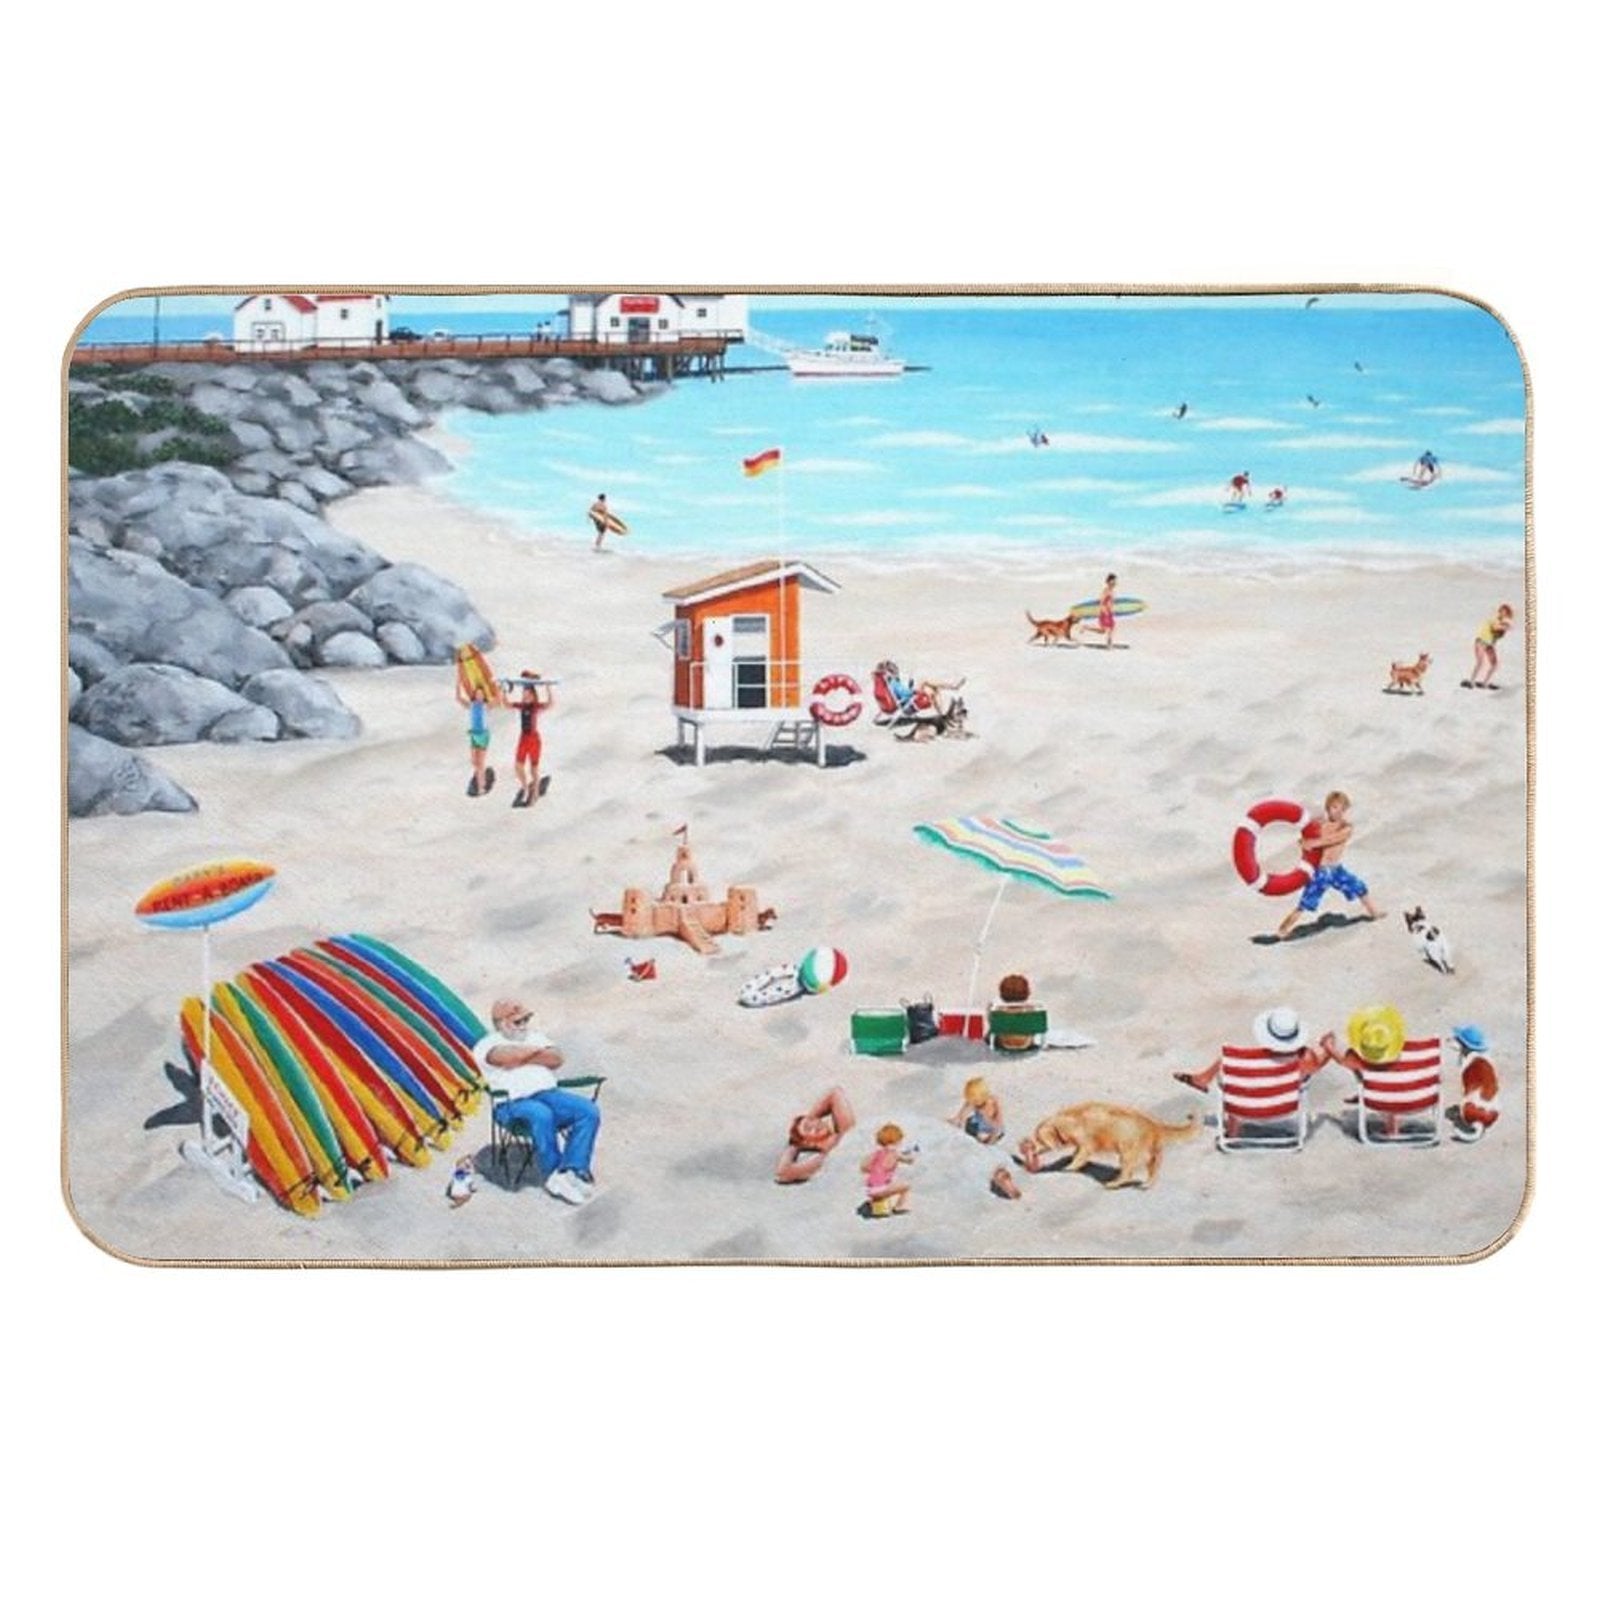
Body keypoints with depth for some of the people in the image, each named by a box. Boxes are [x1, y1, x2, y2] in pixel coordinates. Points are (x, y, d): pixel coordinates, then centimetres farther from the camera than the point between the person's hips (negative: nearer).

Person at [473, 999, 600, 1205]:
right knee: (542, 1114, -38)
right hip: (515, 1103, -6)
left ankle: (572, 1171, -23)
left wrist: (524, 1059, -2)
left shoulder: (534, 1037, 25)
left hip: (549, 1094, 6)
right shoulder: (487, 1045, 7)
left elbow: (557, 1058, 7)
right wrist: (537, 1050, 1)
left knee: (589, 1111, -20)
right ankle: (553, 1173, -21)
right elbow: (508, 1056, -15)